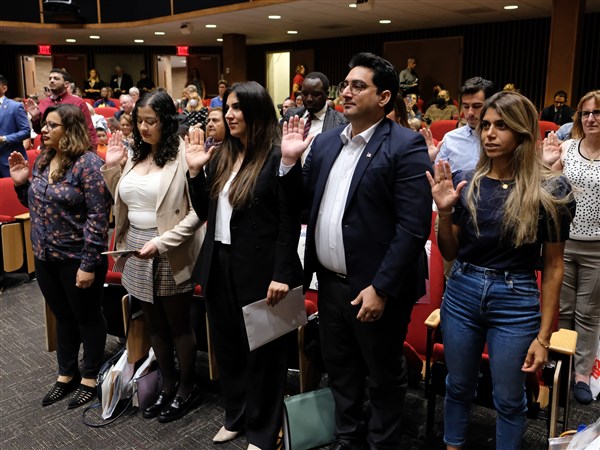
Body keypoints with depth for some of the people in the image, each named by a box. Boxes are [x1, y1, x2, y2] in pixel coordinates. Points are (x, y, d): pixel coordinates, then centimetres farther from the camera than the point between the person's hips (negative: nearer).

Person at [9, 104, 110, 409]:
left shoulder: (88, 163, -17)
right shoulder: (43, 160, 6)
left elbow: (98, 217, -20)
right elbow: (36, 205, 17)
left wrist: (89, 264, -22)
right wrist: (21, 183, -1)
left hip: (77, 259, -7)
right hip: (45, 257, 7)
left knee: (87, 318, 10)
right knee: (63, 317, 20)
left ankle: (90, 378, 27)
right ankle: (67, 375, 36)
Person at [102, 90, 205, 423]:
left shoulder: (183, 155, -15)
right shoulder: (136, 154, 8)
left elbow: (197, 212, -19)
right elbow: (123, 201, 14)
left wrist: (161, 242, -24)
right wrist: (111, 167, 3)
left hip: (171, 254, -7)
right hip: (137, 251, 7)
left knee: (179, 325, 10)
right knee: (155, 324, 18)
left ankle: (188, 388, 30)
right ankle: (169, 384, 37)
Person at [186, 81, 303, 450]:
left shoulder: (277, 157, -13)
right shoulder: (222, 155, 7)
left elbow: (290, 223, -14)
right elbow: (205, 212, 11)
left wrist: (281, 275, -18)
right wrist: (196, 171, 0)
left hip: (259, 268, -7)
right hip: (220, 265, 7)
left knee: (262, 351, 10)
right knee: (228, 346, 19)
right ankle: (236, 416, 40)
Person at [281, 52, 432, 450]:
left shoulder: (406, 146, -14)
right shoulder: (325, 142, 7)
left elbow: (413, 228, -19)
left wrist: (381, 288, -20)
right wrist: (290, 161, -4)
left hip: (374, 288, -6)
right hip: (330, 283, 7)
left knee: (384, 377, 14)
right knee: (340, 372, 23)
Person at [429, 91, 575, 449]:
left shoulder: (550, 189, -9)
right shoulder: (464, 182, -2)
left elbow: (553, 267, -5)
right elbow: (448, 254, 5)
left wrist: (544, 336, -5)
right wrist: (444, 211, -13)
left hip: (516, 302, -3)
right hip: (462, 294, 3)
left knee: (509, 399, 13)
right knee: (459, 387, 19)